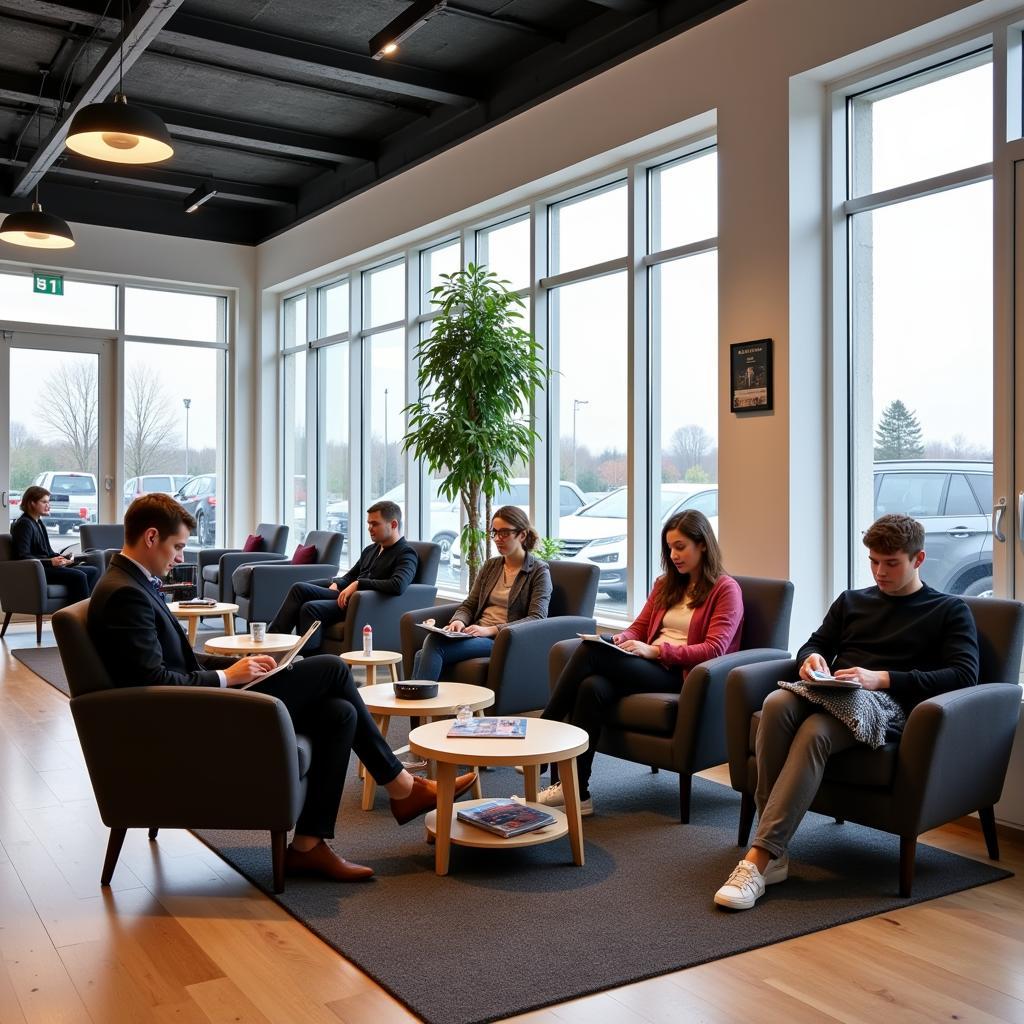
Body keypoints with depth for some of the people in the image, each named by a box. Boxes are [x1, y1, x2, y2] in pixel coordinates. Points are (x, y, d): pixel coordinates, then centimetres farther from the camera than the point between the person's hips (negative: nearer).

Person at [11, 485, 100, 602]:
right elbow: (22, 557, -19)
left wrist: (62, 558, 0)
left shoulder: (39, 523, 19)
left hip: (45, 566, 10)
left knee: (93, 571, -3)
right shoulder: (24, 524, -10)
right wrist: (50, 562, -25)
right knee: (79, 576, -28)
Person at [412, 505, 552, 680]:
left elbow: (537, 618, -9)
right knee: (425, 654, -26)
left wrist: (492, 630, -20)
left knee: (435, 644, -28)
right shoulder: (490, 566, 21)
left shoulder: (539, 571, 2)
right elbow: (469, 605, 20)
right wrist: (459, 621, -5)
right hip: (477, 635, 6)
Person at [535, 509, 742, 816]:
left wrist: (655, 650, -18)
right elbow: (638, 628, 23)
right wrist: (620, 640, -2)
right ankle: (575, 792, -28)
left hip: (680, 675, -6)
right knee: (592, 687, -29)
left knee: (590, 650, -26)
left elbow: (714, 649, -9)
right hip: (649, 667, 6)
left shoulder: (725, 590, 3)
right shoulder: (665, 584, 25)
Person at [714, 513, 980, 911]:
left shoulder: (950, 611, 13)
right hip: (830, 693, 4)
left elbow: (964, 674, -1)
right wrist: (810, 658, 3)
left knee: (814, 732, -37)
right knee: (777, 703, -33)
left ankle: (759, 859, -39)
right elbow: (814, 644, 31)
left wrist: (881, 678, -13)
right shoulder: (851, 601, 29)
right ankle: (775, 855, -32)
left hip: (886, 703, -4)